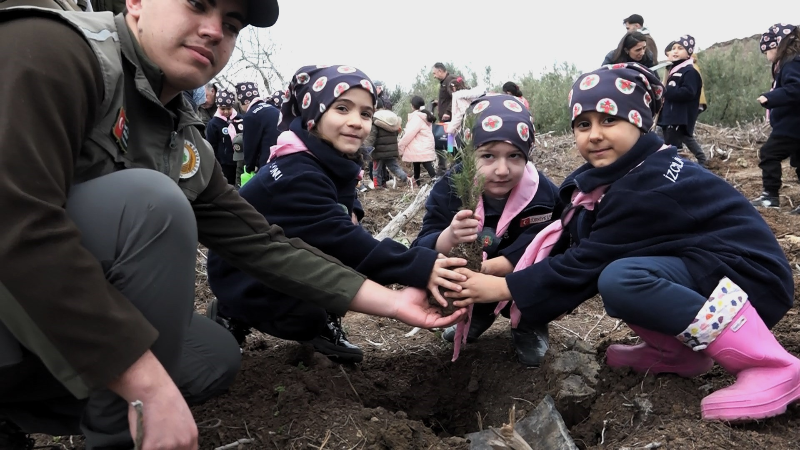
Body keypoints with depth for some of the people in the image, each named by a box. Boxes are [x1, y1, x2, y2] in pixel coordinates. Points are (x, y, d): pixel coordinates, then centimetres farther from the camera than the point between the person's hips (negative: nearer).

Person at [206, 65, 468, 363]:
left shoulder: (333, 162, -3)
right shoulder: (295, 176, -30)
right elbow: (341, 241, -38)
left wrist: (348, 213, -13)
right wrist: (422, 268, -46)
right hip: (244, 275, -8)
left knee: (350, 253, -9)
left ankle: (325, 323, 7)